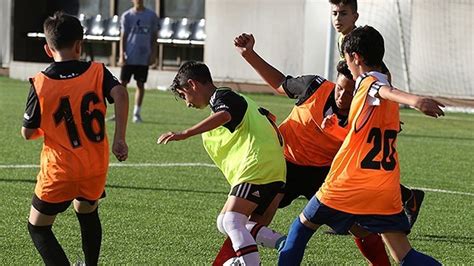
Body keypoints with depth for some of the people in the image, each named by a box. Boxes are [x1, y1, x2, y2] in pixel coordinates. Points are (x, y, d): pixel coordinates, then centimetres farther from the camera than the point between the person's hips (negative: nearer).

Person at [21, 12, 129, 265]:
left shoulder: (40, 84, -8)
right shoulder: (97, 71, -3)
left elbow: (27, 133, -4)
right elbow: (120, 93, -21)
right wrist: (119, 138, -18)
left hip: (59, 172, -4)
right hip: (96, 169, 4)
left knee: (38, 227, 9)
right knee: (87, 212, 31)